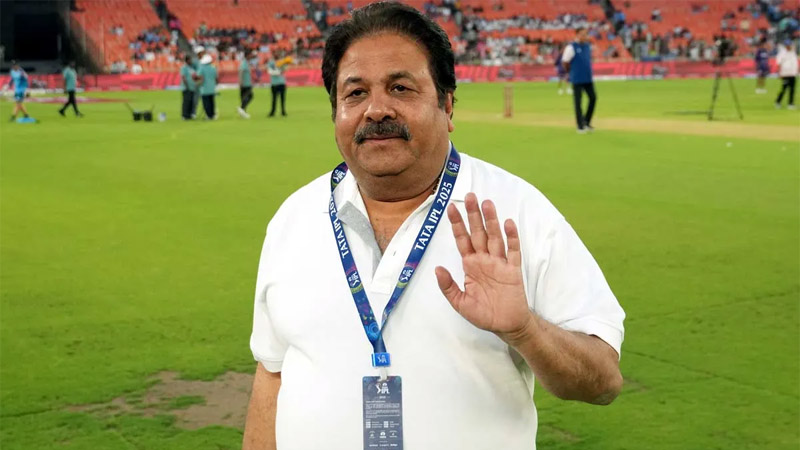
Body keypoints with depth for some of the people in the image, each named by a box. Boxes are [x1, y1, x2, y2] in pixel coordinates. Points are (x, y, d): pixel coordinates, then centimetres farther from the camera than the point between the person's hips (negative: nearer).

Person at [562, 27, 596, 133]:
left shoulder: (588, 46, 9)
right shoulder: (571, 47, -11)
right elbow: (565, 62, -9)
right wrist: (571, 72, 3)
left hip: (588, 78, 6)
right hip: (577, 80, -6)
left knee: (593, 98, 4)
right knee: (578, 102, 0)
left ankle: (587, 122, 19)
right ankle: (580, 126, 7)